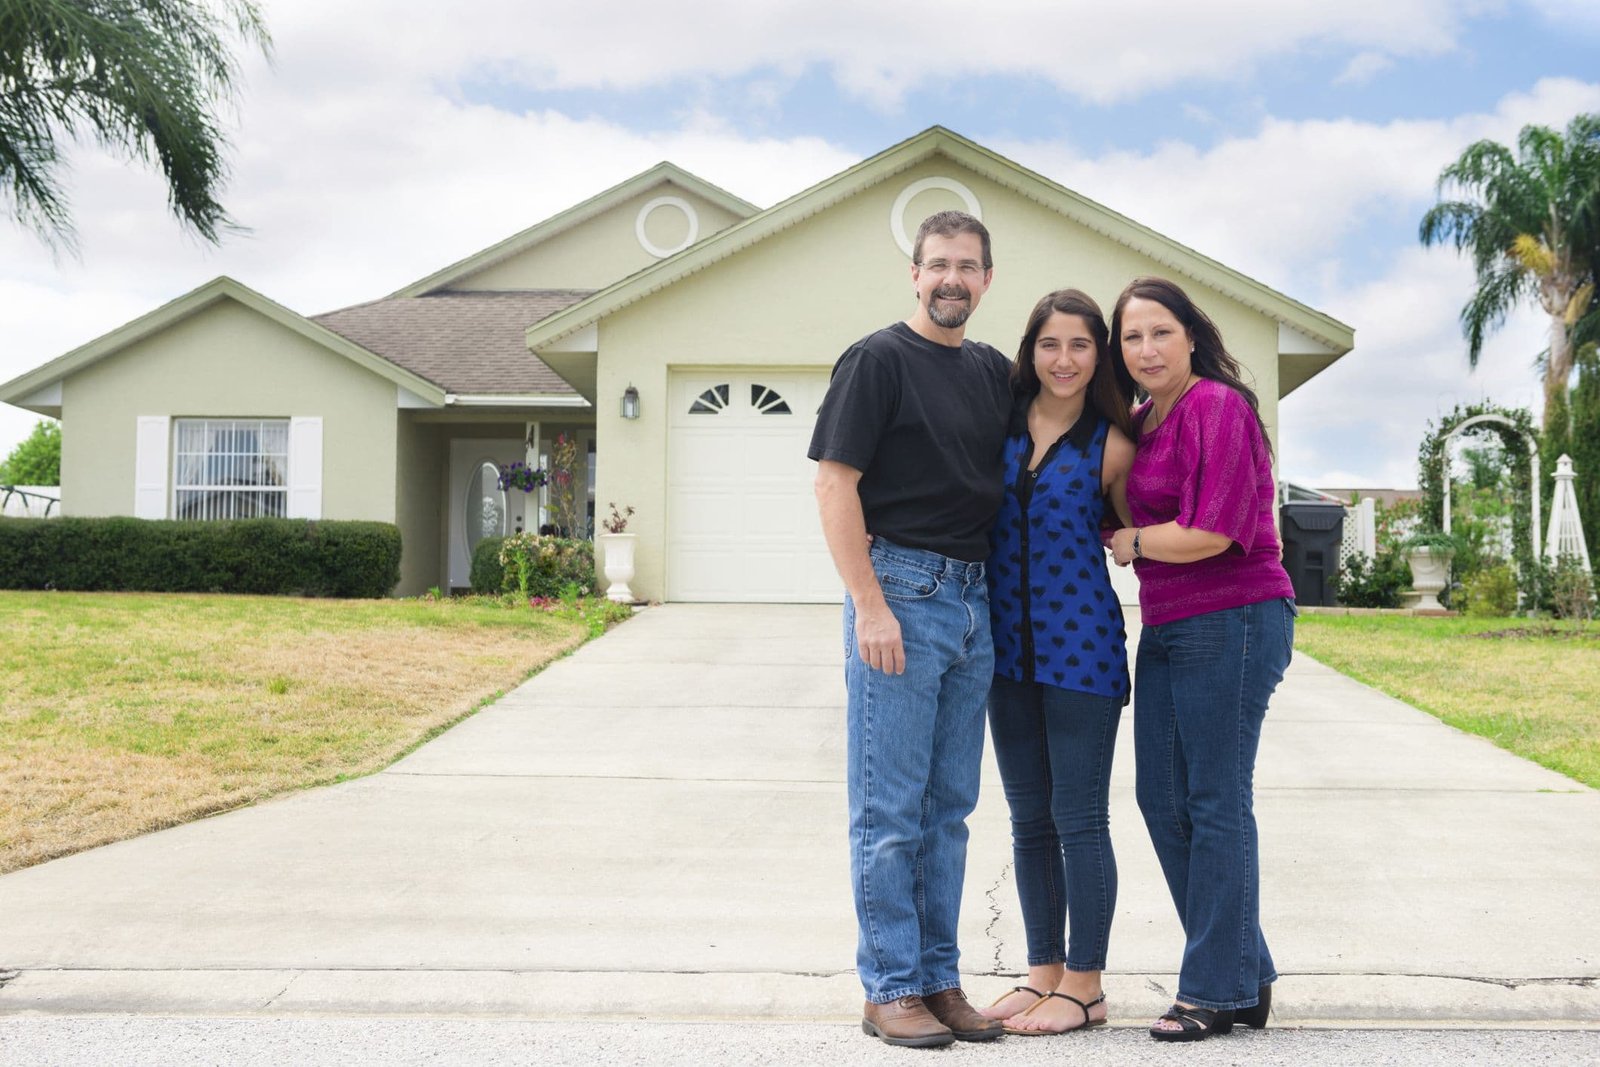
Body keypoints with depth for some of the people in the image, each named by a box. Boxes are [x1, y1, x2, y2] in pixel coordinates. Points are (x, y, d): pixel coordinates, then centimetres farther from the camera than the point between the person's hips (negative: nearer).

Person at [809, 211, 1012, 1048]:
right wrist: (869, 604, -17)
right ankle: (890, 988, 7)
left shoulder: (992, 372, 15)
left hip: (974, 601, 7)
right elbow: (834, 484, -10)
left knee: (948, 807, 11)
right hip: (901, 589, -7)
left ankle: (940, 979, 19)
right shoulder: (877, 360, -4)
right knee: (889, 808, -2)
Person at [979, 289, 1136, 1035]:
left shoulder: (1110, 446, -3)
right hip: (1010, 640, 4)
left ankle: (1084, 987, 11)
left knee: (1079, 819, 0)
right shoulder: (1000, 423, 6)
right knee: (1028, 819, 11)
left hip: (1080, 643, -4)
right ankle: (1043, 972, 23)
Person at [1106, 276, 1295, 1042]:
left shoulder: (1218, 407, -12)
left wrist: (1129, 542, -6)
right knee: (1162, 798, 11)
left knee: (1215, 804, -3)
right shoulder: (1140, 422, 14)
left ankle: (1217, 990, 9)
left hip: (1231, 622, -9)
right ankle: (1247, 976, 23)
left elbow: (1211, 533, -19)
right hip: (1167, 627, 9)